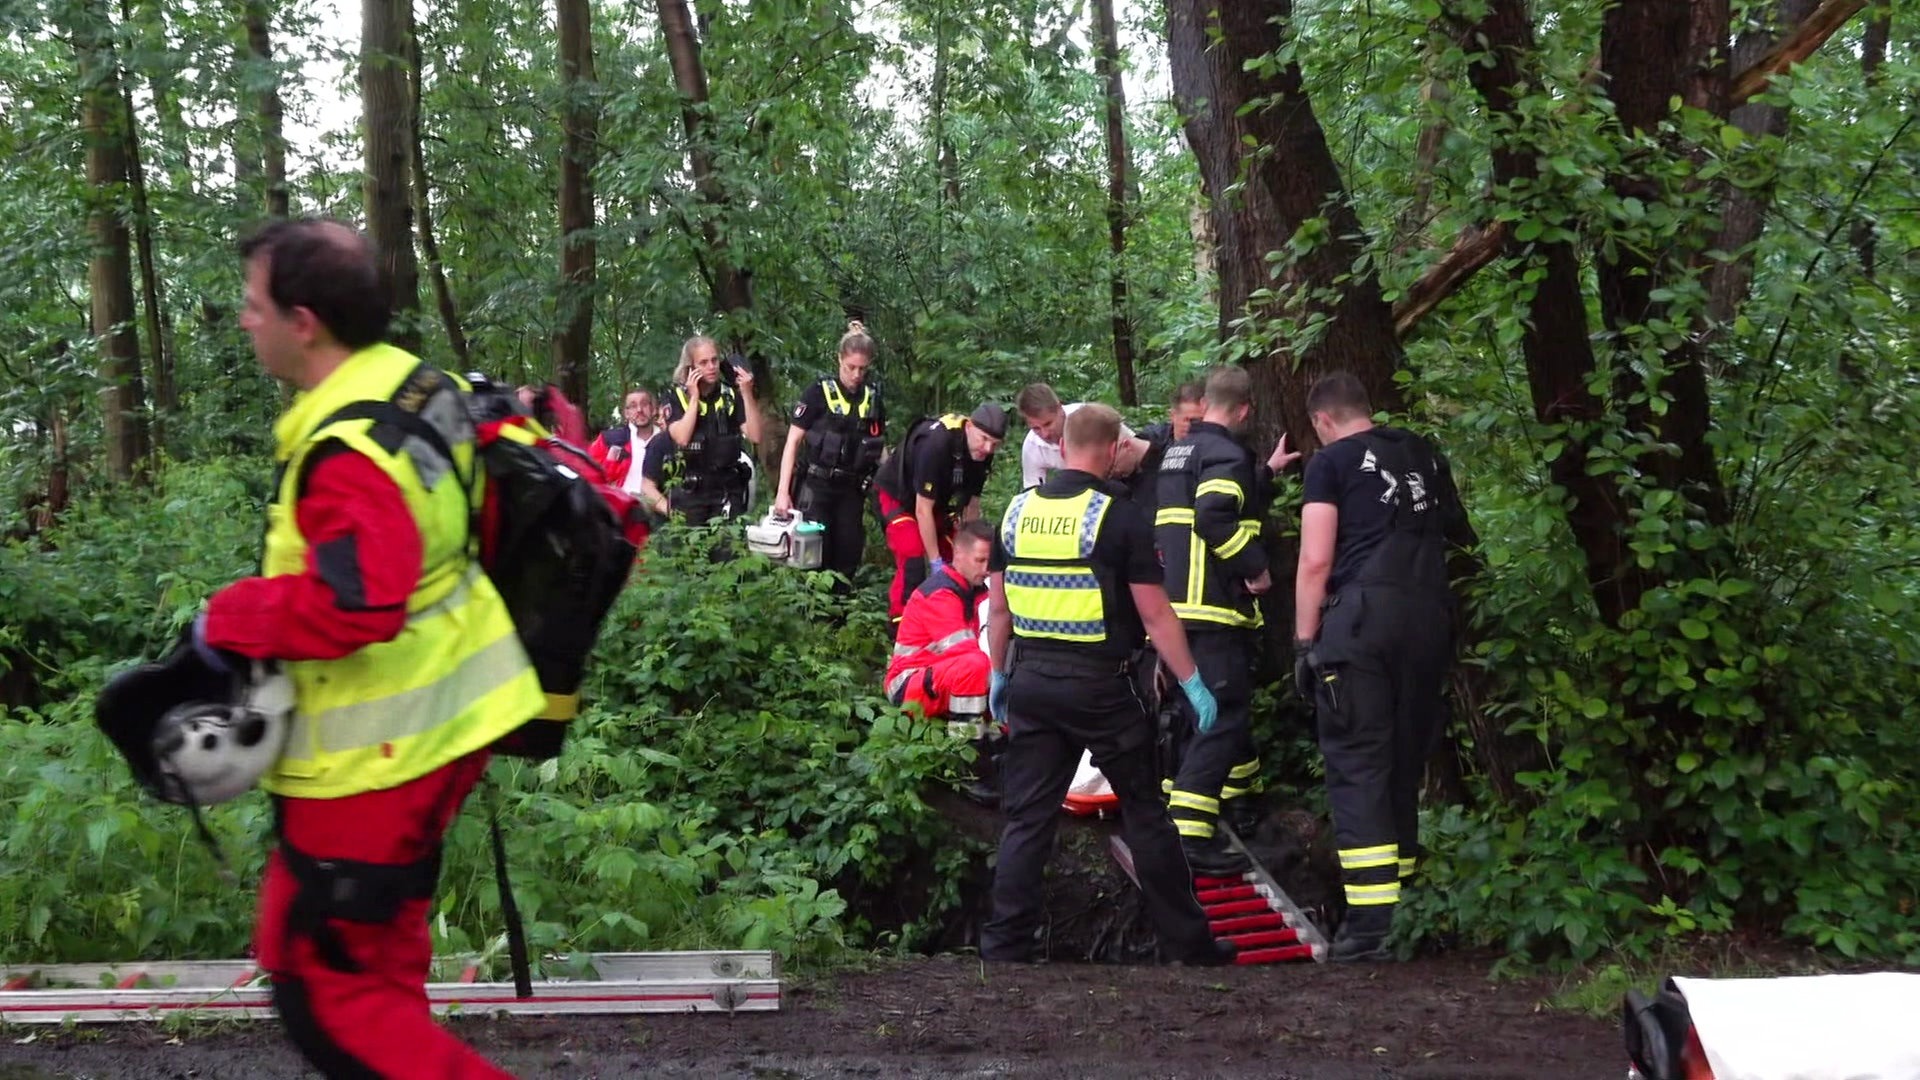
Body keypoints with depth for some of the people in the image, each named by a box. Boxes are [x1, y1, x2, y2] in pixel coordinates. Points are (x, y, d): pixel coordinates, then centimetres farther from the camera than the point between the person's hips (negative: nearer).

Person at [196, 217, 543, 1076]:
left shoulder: (348, 455, -26)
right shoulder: (427, 391, 3)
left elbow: (353, 603, -37)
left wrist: (229, 620, -22)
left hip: (374, 753, -10)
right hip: (444, 716, 10)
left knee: (321, 984, -2)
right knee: (377, 952, 25)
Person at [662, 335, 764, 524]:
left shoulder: (732, 395, 4)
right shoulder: (677, 397, 1)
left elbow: (755, 436, -6)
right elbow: (682, 438, -14)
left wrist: (747, 394, -13)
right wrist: (694, 398, -12)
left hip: (728, 489, 0)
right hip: (691, 490, 0)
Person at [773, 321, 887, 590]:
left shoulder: (873, 399, 6)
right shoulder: (819, 393, -6)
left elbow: (880, 448, 14)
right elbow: (792, 442, -6)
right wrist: (783, 492, -13)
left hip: (852, 491, 4)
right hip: (816, 487, -4)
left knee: (847, 558, 5)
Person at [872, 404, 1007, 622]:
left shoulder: (982, 453, -15)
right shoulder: (936, 443, -37)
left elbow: (971, 505, -5)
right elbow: (923, 510, -32)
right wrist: (936, 562, -28)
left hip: (938, 497, 7)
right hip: (896, 495, -7)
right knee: (913, 560, -22)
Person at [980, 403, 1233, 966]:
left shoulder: (1018, 510, 6)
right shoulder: (1119, 518, -9)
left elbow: (999, 606, 10)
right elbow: (1154, 613, -10)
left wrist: (999, 675, 21)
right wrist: (1192, 682, -4)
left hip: (1031, 682, 4)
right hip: (1099, 685, -4)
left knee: (1026, 819, 8)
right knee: (1145, 814, 7)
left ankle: (1005, 946, 5)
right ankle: (1187, 942, 15)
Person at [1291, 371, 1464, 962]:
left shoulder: (1332, 462, 4)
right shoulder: (1425, 456, 21)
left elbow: (1315, 562, -4)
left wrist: (1304, 642, 0)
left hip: (1361, 613, -5)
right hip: (1431, 617, 5)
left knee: (1358, 766, -6)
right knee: (1405, 764, 14)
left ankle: (1370, 920, -15)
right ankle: (1407, 903, 18)